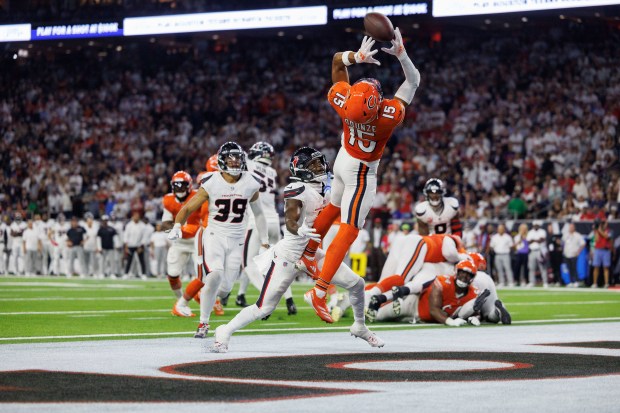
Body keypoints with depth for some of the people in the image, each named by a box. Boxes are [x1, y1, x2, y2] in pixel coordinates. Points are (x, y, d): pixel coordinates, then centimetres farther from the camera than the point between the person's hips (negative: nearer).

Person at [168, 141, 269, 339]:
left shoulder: (250, 184, 0)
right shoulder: (211, 183, -8)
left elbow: (257, 212, 17)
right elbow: (188, 208, -4)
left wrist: (264, 239, 21)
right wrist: (176, 227, -21)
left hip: (236, 241, 3)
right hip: (214, 236, -3)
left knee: (225, 287, -2)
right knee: (215, 276, -26)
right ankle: (203, 323, -11)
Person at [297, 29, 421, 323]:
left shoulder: (343, 100, -25)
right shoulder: (390, 116, -33)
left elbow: (337, 60, -9)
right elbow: (414, 80, -21)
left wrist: (357, 56, -24)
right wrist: (400, 53, -28)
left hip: (344, 158, 6)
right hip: (362, 172, -6)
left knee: (334, 208, 30)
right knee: (349, 230, -2)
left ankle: (308, 256, 49)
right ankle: (319, 292, -6)